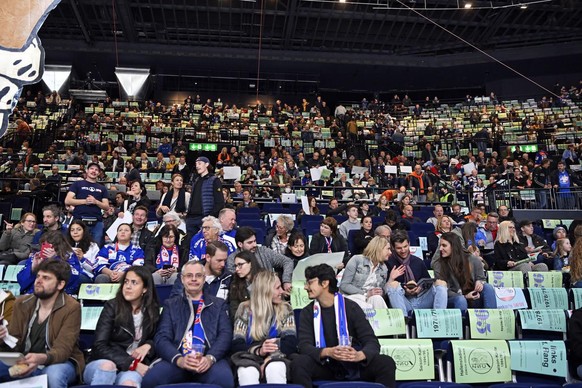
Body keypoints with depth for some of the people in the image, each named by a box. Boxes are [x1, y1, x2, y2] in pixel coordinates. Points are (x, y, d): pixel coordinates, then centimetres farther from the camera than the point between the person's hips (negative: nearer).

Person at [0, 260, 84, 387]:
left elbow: (62, 349, -18)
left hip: (60, 362, -4)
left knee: (54, 374, -36)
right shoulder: (22, 303, 5)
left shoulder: (71, 308, -13)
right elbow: (14, 344, 6)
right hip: (25, 362, 5)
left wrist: (41, 358, -39)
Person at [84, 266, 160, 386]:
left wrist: (148, 346, -7)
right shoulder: (112, 306, -4)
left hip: (132, 369, 0)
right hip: (101, 367, 0)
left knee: (129, 382, -37)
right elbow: (99, 346, -10)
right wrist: (131, 363, -19)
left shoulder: (153, 311, 5)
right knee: (108, 365, -37)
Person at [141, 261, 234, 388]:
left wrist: (210, 358, -16)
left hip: (209, 360, -1)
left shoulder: (219, 304, 18)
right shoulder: (170, 304, 18)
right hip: (177, 360, 2)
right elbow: (162, 337, 6)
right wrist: (178, 359, -15)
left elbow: (225, 335, 5)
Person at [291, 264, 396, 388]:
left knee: (387, 363, -26)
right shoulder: (307, 313, 1)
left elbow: (372, 341, -9)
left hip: (353, 365, 0)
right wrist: (328, 352, -32)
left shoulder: (351, 307, -3)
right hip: (325, 367, 1)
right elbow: (304, 346, -11)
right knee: (298, 362, -30)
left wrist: (359, 355, -33)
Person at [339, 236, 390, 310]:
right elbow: (344, 285, -11)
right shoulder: (357, 260, -7)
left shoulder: (384, 268, 10)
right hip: (352, 296, -4)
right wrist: (366, 293, -19)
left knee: (377, 298, -30)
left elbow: (382, 291, 14)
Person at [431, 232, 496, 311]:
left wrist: (479, 282, -14)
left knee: (488, 287, -23)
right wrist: (464, 296, -17)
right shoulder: (438, 265, -8)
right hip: (453, 299, -2)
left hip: (474, 299, 3)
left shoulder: (474, 260, -3)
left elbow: (481, 278, 12)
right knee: (461, 300, -35)